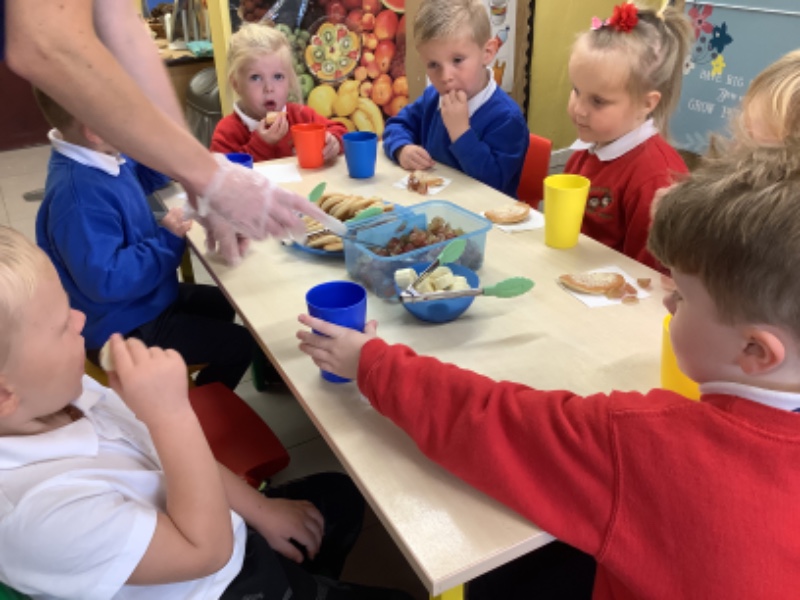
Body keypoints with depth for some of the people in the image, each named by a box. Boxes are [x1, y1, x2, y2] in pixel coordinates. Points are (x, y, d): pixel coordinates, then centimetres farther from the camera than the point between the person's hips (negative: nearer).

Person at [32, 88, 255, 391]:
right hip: (124, 329, -11)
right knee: (240, 343, -7)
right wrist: (167, 240, -29)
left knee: (225, 304, 27)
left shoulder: (99, 157, -4)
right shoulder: (78, 198, -35)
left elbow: (144, 179, 16)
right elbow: (105, 280, -38)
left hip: (145, 301, 11)